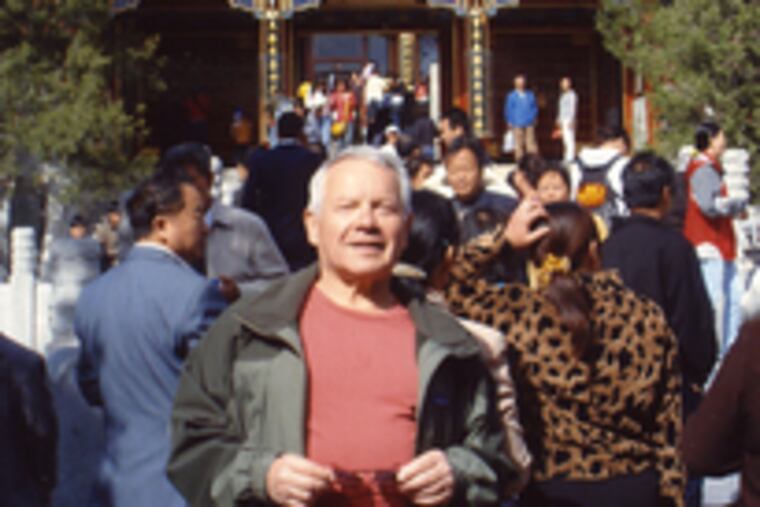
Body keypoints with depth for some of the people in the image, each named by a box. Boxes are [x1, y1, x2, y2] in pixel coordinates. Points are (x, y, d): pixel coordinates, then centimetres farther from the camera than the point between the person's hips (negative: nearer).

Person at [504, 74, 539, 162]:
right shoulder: (511, 96, 4)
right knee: (519, 145, -4)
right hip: (517, 125, -2)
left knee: (531, 144, -4)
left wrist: (534, 118, 4)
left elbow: (535, 107, 18)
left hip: (529, 124, 2)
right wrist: (510, 122, -1)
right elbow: (508, 109, 5)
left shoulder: (530, 95, 12)